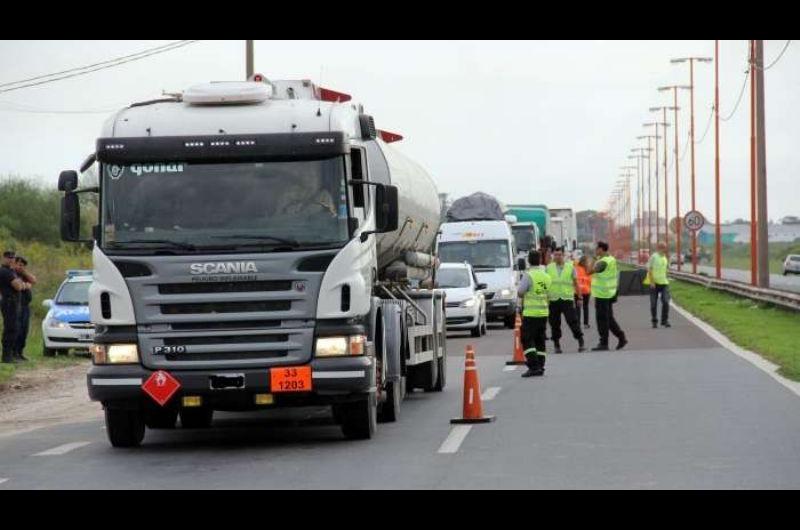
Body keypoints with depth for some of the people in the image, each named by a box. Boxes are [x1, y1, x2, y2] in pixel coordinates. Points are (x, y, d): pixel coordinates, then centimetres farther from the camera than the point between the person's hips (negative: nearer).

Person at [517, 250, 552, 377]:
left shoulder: (529, 275, -13)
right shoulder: (547, 277, 8)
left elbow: (520, 293, -12)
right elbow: (549, 296, 14)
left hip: (530, 313, -6)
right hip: (543, 312, 6)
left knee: (527, 340, -4)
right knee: (540, 341, 12)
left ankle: (534, 366, -14)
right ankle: (540, 367, 12)